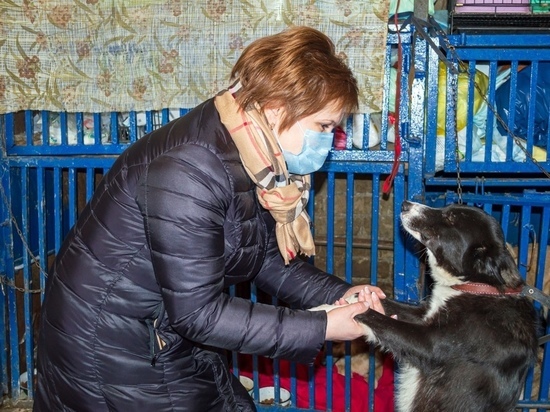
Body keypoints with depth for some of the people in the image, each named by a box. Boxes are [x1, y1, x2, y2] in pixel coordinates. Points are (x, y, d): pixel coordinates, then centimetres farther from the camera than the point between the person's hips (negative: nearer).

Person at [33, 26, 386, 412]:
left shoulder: (255, 159, -3)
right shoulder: (188, 173, -31)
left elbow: (267, 258, 5)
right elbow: (197, 312, -28)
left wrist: (339, 293, -10)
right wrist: (320, 329, -24)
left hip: (172, 327, 8)